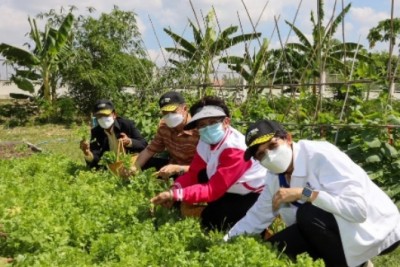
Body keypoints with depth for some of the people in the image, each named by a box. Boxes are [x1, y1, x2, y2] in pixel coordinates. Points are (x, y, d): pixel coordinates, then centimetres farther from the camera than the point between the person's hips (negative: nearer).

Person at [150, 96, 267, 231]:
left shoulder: (235, 149, -32)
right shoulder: (206, 142, -7)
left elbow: (213, 189, -34)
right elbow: (193, 174, -5)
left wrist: (175, 195, -37)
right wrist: (174, 190, -25)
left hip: (257, 195, -8)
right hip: (234, 190, 8)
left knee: (211, 220, -19)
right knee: (201, 176, -10)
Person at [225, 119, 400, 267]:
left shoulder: (320, 156, -26)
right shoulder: (275, 175, -2)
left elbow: (358, 208, -33)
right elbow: (257, 217, 7)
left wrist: (303, 193, -33)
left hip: (377, 228, -7)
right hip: (335, 229, 8)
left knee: (308, 214, -32)